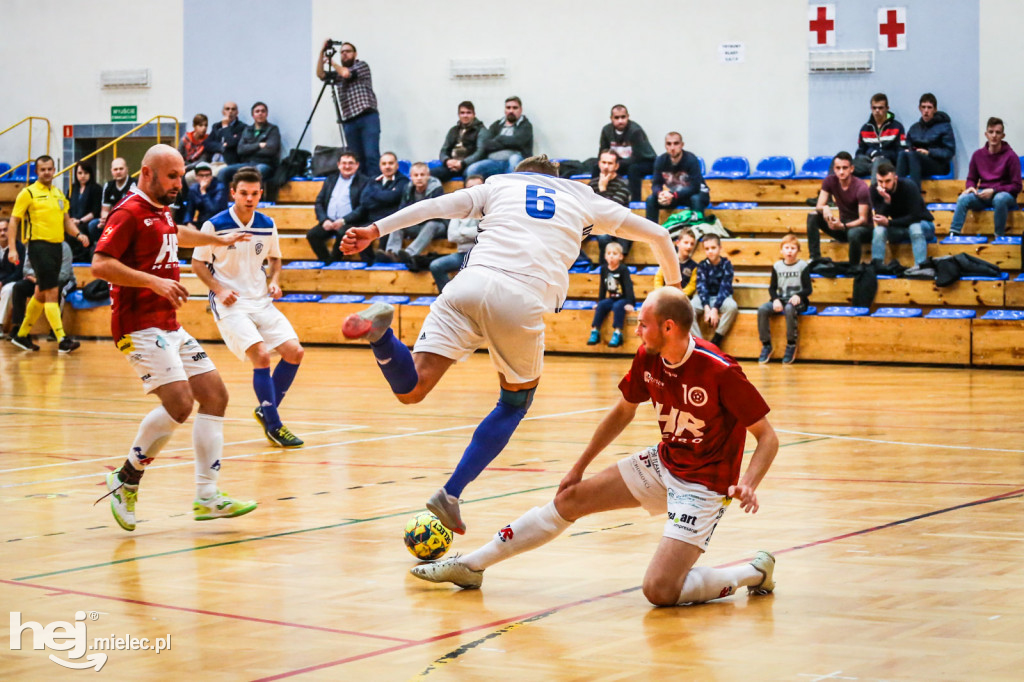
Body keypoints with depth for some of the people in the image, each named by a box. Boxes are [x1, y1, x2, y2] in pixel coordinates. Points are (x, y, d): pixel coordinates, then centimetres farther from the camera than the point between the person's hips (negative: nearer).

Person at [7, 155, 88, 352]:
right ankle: (62, 340, -15)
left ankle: (22, 336, 26)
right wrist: (12, 248, -11)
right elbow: (14, 220, -3)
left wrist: (78, 234, 2)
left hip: (56, 246, 7)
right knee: (52, 293, -12)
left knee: (41, 294, 13)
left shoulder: (59, 194, 16)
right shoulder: (28, 193, -3)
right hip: (39, 245, -7)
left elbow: (66, 220, 22)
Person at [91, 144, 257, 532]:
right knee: (179, 402, -21)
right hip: (140, 327, -10)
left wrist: (219, 240, 51)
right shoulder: (129, 213, -11)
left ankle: (207, 497, 4)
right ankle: (126, 479, -2)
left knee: (215, 396, 3)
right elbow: (100, 265, -22)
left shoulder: (162, 212, 17)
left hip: (170, 326, 10)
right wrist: (153, 281, -27)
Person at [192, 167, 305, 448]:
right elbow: (197, 262, -2)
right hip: (230, 304, -6)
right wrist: (219, 289, -15)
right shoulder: (215, 225, -10)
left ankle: (266, 411, 16)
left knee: (294, 352, -3)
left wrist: (274, 280, -1)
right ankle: (273, 426, -9)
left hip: (261, 301, 6)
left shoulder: (267, 226, 3)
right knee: (262, 356, -20)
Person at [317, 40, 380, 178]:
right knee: (356, 158, -2)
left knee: (371, 155, -15)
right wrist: (322, 53, 2)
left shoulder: (362, 66, 7)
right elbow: (320, 74, 10)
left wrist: (332, 62, 9)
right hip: (349, 121, 5)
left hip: (368, 117, -5)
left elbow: (346, 73, -7)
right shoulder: (338, 74, 21)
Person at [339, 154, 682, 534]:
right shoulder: (584, 199, 30)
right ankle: (451, 494, 11)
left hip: (470, 284, 1)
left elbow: (435, 206, 15)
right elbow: (658, 235, 38)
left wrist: (374, 231, 9)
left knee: (410, 389, -1)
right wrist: (674, 285, 54)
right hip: (524, 300, -1)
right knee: (516, 402, 23)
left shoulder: (499, 185, 30)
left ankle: (380, 329, -32)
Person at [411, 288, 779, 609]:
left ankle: (756, 572, 3)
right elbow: (623, 412, 13)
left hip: (703, 486, -7)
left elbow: (768, 437, -18)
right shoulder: (648, 358, -5)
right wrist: (580, 466, 17)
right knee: (570, 498, 6)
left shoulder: (721, 371, -26)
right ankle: (470, 565, 18)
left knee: (659, 591, -20)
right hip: (663, 462, 7)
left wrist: (748, 485, -35)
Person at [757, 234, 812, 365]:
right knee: (762, 310, -25)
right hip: (781, 299, 4)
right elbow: (772, 287, 10)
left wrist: (798, 296, -23)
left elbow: (808, 289, -2)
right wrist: (775, 300, -10)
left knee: (789, 308, -40)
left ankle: (791, 344, -24)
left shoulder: (802, 266, 2)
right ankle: (766, 345, -13)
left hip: (797, 301, -4)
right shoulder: (777, 266, 11)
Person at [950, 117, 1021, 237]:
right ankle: (953, 235, -34)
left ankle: (999, 237, -30)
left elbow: (1016, 187, -6)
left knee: (1000, 199, -39)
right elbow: (971, 179, 19)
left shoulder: (1011, 156, -4)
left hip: (1005, 194, -3)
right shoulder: (978, 155, 8)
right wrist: (971, 187, -6)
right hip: (982, 195, 3)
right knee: (963, 198, -27)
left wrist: (993, 191, -17)